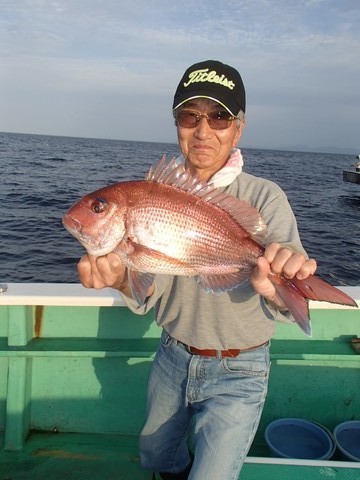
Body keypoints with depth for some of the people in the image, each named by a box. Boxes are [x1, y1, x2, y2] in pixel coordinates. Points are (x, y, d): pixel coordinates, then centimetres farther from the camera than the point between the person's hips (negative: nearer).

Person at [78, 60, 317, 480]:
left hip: (237, 372, -4)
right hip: (172, 357, 5)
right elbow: (151, 293, -12)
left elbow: (287, 303, -27)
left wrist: (278, 292, -51)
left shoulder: (263, 198, -17)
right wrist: (123, 279, -35)